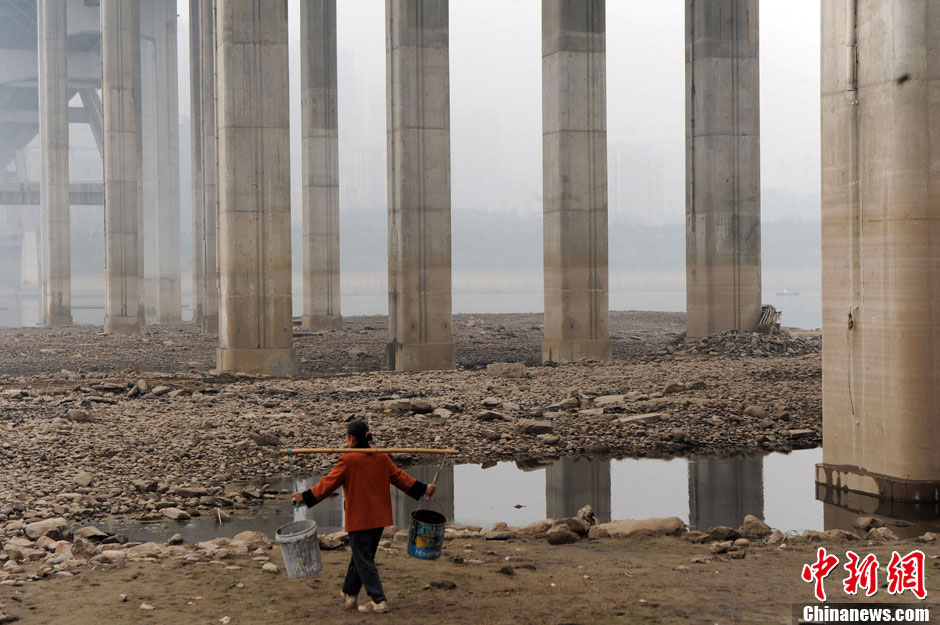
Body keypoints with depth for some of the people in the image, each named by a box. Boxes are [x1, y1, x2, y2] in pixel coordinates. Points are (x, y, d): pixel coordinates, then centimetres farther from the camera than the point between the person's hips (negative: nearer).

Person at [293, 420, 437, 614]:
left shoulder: (348, 460, -14)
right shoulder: (381, 457, 3)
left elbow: (329, 483, -12)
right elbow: (398, 477, 8)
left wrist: (306, 496, -3)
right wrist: (423, 489, 17)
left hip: (359, 518, -7)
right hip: (379, 518, 7)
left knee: (364, 560, 1)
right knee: (360, 556, 19)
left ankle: (378, 601, -4)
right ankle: (349, 593, 30)